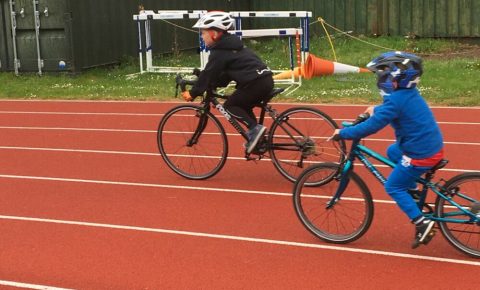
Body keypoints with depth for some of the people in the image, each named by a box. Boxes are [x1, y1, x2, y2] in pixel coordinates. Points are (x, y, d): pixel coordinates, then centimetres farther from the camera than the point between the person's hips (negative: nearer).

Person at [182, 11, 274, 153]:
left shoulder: (219, 52, -6)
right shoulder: (229, 45, 23)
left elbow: (208, 74, -5)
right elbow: (225, 73, 28)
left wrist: (193, 93, 2)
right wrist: (211, 85, 23)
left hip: (255, 82, -10)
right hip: (266, 79, 10)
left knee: (229, 106, 1)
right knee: (243, 107, 23)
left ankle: (255, 128, -11)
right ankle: (257, 137, 20)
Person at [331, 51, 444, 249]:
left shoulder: (396, 99, -22)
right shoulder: (409, 93, 5)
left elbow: (371, 126, -23)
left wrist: (343, 133, -13)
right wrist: (376, 109, 35)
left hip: (421, 154, -9)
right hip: (432, 145, 9)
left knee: (392, 187, 6)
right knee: (392, 151, 31)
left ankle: (421, 222, 1)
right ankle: (413, 190, 31)